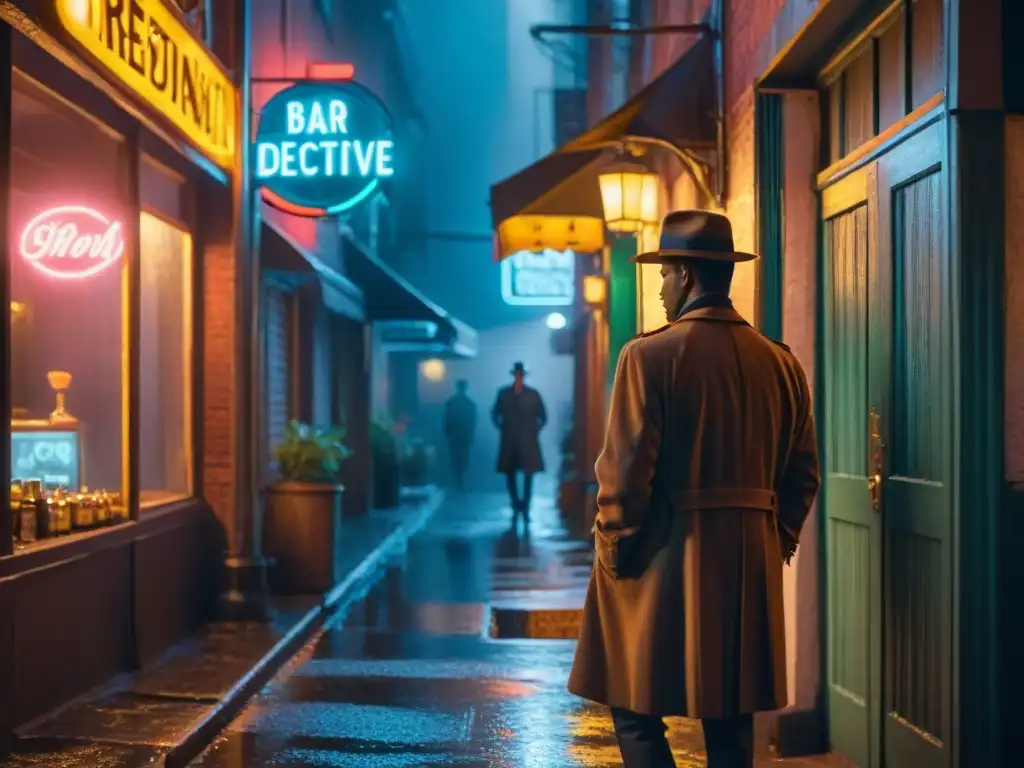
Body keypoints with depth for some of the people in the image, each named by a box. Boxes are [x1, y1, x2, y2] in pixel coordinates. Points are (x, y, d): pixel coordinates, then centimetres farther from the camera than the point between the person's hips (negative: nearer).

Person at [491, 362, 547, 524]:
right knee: (509, 474, 2)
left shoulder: (533, 394, -1)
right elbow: (495, 414, 13)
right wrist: (502, 429, 4)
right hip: (509, 440, 1)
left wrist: (535, 431, 1)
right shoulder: (503, 393, 1)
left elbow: (543, 416, 8)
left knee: (528, 476, -1)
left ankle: (525, 509, 4)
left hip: (528, 441, -1)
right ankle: (516, 506, 17)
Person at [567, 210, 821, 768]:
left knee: (637, 715, 5)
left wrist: (613, 552, -2)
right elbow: (803, 471, 8)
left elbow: (625, 471, -13)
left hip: (664, 561, -5)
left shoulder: (650, 355, -12)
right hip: (749, 568, 5)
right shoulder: (780, 362, 5)